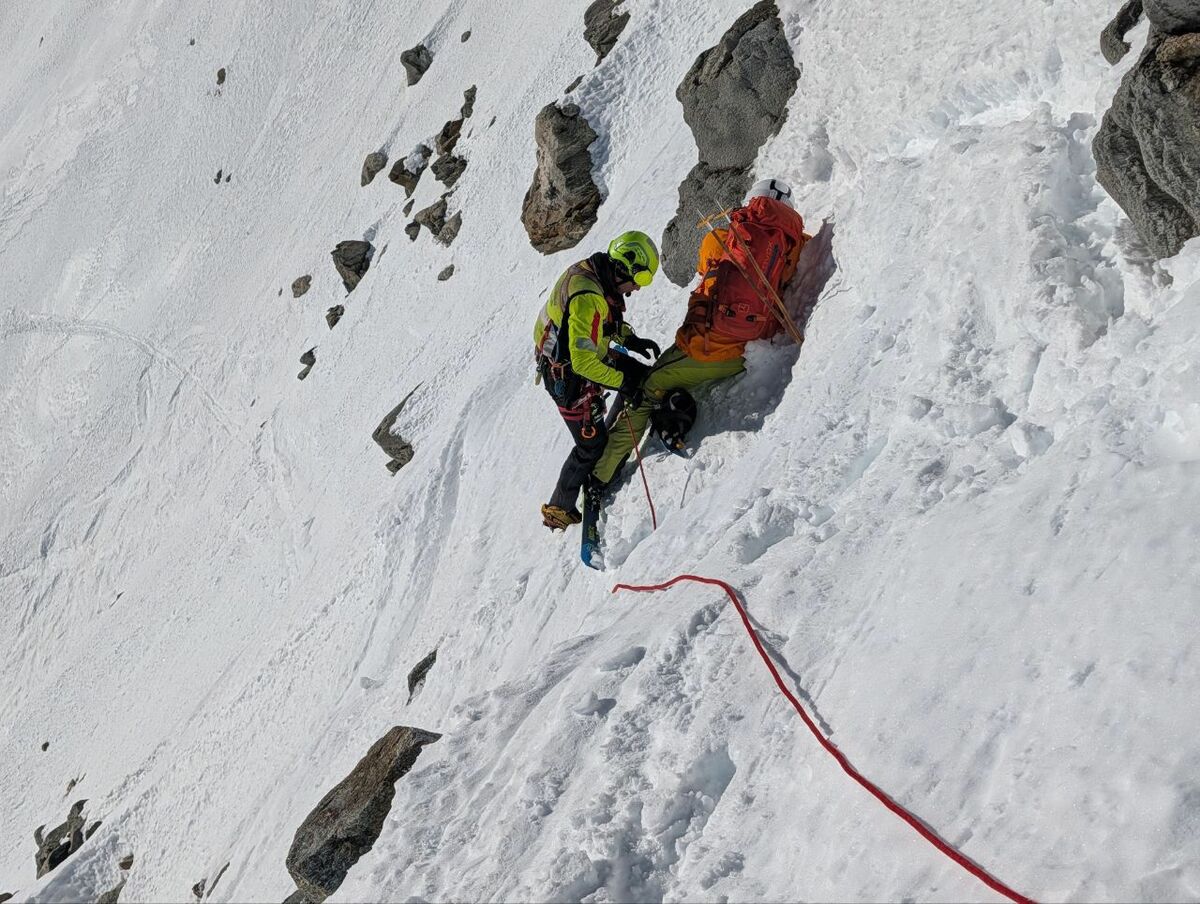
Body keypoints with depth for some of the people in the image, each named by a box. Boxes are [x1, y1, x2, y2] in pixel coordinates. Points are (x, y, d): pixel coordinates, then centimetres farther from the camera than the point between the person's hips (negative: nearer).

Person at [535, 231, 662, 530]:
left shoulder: (590, 271, -5)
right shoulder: (588, 298, -35)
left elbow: (607, 318, 16)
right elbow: (585, 362, -34)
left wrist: (630, 339, 6)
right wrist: (621, 382, -24)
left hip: (583, 356, 9)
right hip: (569, 379, -9)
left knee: (642, 377, 21)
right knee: (592, 445, 3)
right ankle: (559, 511, 18)